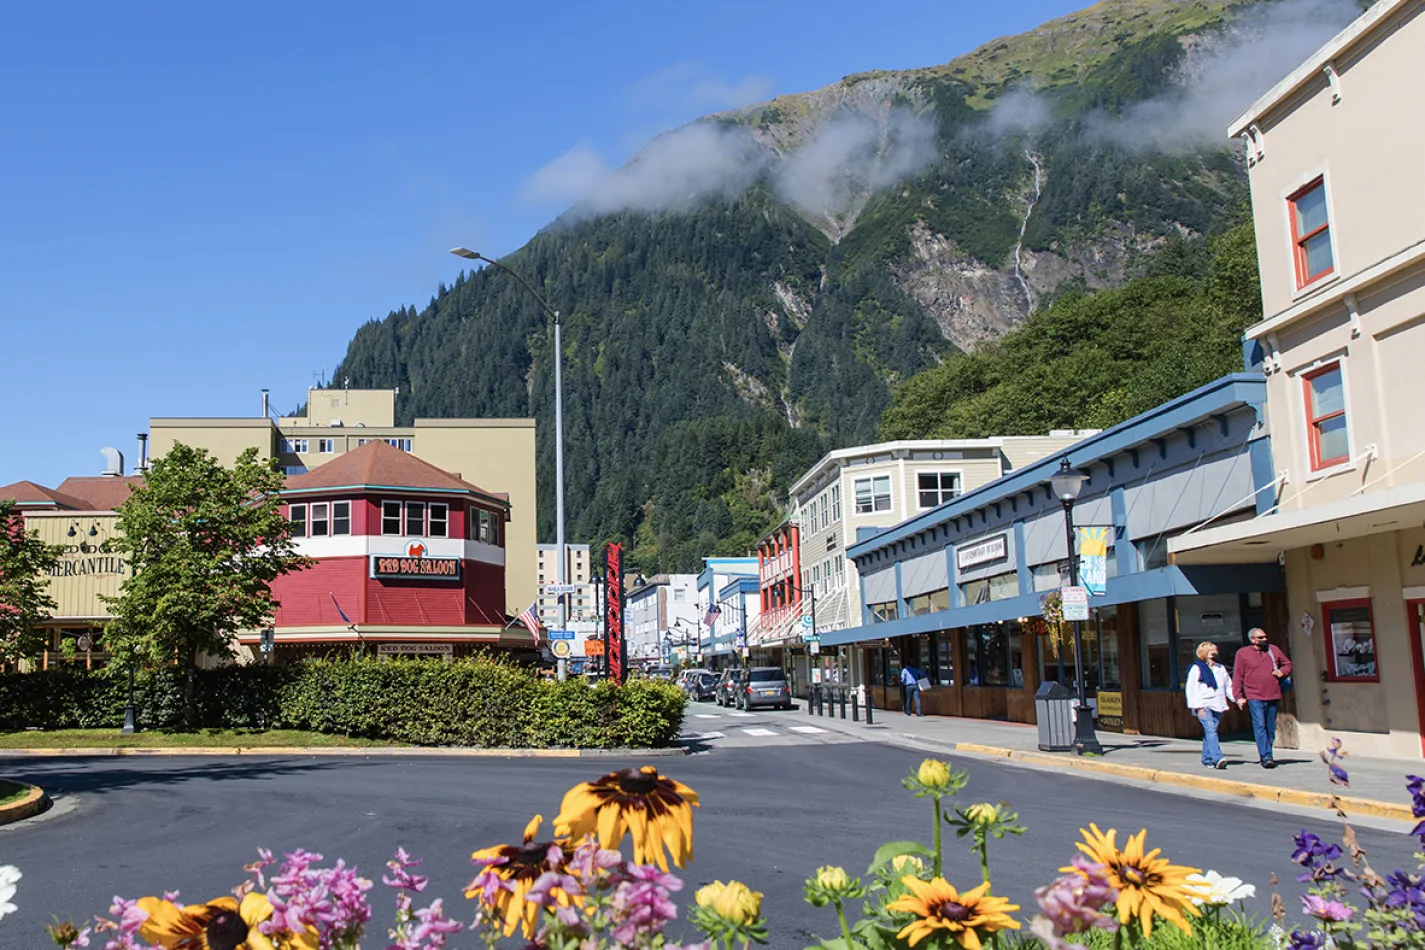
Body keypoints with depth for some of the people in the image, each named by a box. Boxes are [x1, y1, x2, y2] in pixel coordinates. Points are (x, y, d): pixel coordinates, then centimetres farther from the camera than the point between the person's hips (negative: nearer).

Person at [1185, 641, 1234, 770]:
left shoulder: (1220, 668, 18)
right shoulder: (1196, 668, 0)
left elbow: (1228, 686, 24)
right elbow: (1191, 689, -5)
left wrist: (1237, 699, 9)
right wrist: (1198, 706, -12)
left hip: (1217, 706, 5)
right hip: (1203, 706, -5)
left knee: (1210, 732, 5)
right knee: (1211, 730, -18)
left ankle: (1207, 759, 15)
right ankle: (1217, 759, -29)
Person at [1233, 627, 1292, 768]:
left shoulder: (1274, 650, 12)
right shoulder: (1242, 653, 1)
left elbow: (1287, 664, 26)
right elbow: (1237, 676, 0)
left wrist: (1282, 671, 3)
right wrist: (1239, 697, -5)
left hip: (1273, 696, 4)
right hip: (1255, 698, -4)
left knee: (1271, 728, 9)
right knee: (1260, 726, -13)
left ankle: (1266, 755, 20)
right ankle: (1266, 757, -17)